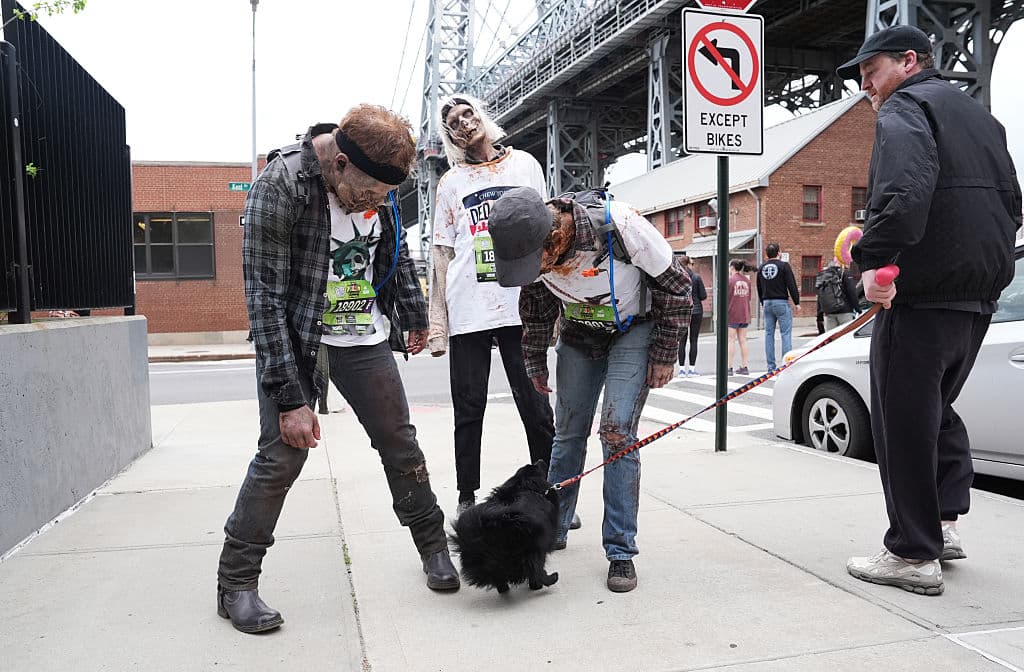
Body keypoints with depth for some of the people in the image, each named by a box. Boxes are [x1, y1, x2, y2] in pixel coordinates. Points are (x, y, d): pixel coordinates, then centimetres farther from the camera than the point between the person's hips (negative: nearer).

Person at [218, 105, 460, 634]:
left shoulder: (374, 178, -5)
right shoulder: (279, 186, -23)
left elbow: (396, 249, 14)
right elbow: (266, 299, -23)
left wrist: (414, 314, 21)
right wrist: (290, 397, -24)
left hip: (365, 339, 5)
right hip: (294, 341, -5)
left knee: (400, 445, 7)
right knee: (281, 457, -10)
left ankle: (433, 546, 25)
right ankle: (235, 583, 8)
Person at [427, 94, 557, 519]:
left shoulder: (524, 165, 12)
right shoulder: (451, 182, 11)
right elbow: (443, 252, 9)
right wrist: (436, 319, 2)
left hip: (520, 304, 0)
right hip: (467, 310, 0)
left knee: (535, 403, 2)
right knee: (469, 408, 5)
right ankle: (466, 497, 16)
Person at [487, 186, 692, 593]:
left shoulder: (620, 225, -35)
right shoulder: (528, 241, -21)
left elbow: (674, 284, -18)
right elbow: (536, 303, 1)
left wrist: (664, 354, -14)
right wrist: (535, 361, 8)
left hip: (634, 329, -4)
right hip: (579, 334, 4)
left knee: (618, 433, -13)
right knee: (568, 432, 7)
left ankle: (621, 551, -2)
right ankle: (552, 530, 25)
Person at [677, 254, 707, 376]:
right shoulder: (696, 277, -7)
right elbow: (703, 296, -5)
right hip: (696, 311, -2)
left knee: (682, 341, 7)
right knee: (693, 340, 3)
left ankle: (682, 368, 7)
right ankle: (692, 368, 4)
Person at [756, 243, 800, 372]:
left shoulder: (761, 268, 9)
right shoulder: (784, 266, -7)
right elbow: (792, 285, -9)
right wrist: (797, 303, -2)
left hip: (767, 303, 5)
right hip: (782, 303, -5)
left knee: (769, 334, 6)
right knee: (786, 333, -3)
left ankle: (771, 366, 7)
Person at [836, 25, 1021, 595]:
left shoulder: (905, 107, -5)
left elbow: (904, 191, -26)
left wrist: (875, 258, -26)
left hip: (921, 295, -9)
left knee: (904, 423, -2)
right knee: (936, 409, 22)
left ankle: (914, 555, 4)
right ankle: (946, 522, 23)